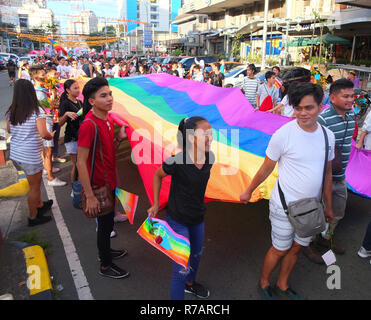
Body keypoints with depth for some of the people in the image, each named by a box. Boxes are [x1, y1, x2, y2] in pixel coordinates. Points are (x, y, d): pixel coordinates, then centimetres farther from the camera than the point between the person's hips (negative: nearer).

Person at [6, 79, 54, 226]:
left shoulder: (11, 111, 0)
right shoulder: (37, 111, -17)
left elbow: (9, 130, 13)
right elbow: (43, 133, -24)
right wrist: (51, 136, -4)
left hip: (15, 154, 6)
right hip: (31, 156, -6)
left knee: (34, 182, 24)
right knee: (34, 186, 10)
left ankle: (40, 205, 41)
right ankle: (33, 217, 23)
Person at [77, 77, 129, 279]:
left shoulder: (107, 118, 2)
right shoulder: (89, 125, -25)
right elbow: (81, 162, -25)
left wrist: (119, 138, -8)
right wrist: (90, 196, -25)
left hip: (109, 181, 8)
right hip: (99, 184, -8)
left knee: (108, 221, 25)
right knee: (105, 224, 8)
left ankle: (106, 251, 48)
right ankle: (105, 266, 29)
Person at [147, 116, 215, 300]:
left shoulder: (209, 157, -9)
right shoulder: (176, 161, -27)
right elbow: (158, 175, -7)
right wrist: (155, 204, -2)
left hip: (198, 217, 7)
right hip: (178, 219, -7)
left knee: (196, 254, 29)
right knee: (182, 269, -2)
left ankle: (190, 284, 58)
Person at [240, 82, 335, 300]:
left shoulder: (328, 135, -1)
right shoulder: (283, 135, -18)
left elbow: (327, 174, 10)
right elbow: (266, 169, -6)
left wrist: (328, 206, 16)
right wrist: (249, 191, 3)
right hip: (285, 206, -5)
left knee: (296, 248, 19)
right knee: (280, 249, 9)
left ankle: (282, 285, 42)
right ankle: (264, 284, 36)